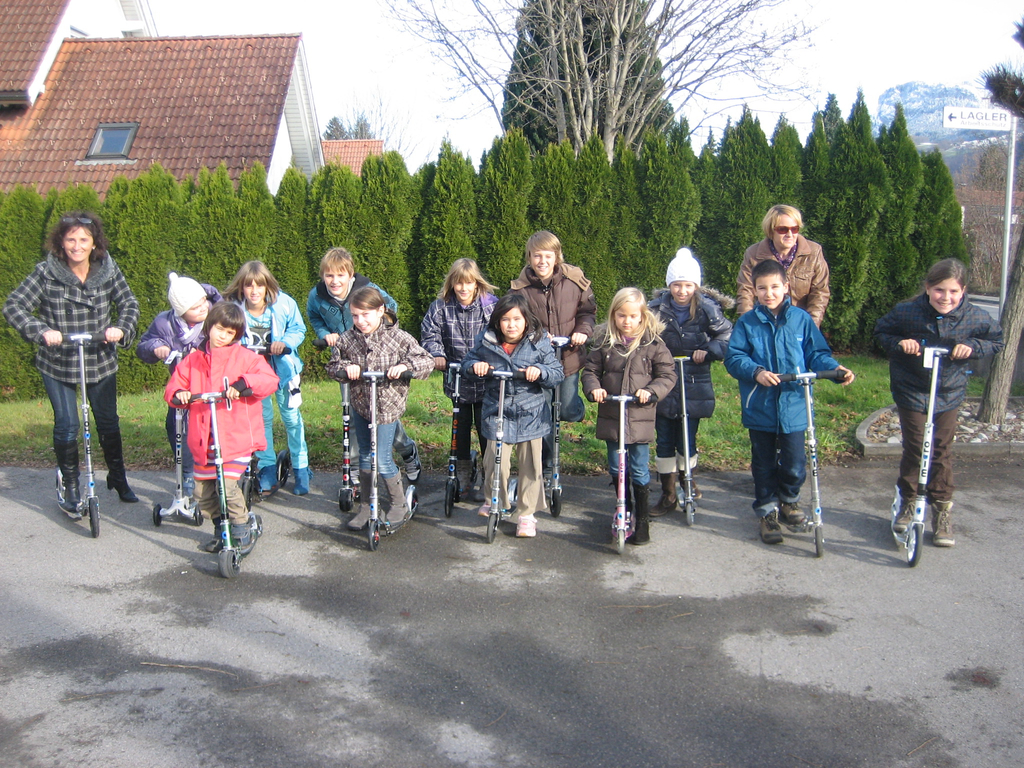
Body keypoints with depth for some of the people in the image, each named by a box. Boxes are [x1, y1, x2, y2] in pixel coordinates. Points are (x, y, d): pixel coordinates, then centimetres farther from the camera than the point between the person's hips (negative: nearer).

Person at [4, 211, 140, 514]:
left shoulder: (108, 270, -7)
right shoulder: (46, 273, -13)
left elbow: (129, 304, -1)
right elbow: (13, 306, -13)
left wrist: (121, 328, -21)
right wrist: (42, 331, -28)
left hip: (100, 361, 2)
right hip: (57, 364, -2)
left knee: (108, 421, 12)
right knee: (66, 425, -3)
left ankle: (118, 478, 33)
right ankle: (71, 486, 18)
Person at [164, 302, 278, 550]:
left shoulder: (244, 357, -1)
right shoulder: (192, 360, 10)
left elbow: (270, 379, -12)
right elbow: (173, 387, 13)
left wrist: (243, 384, -27)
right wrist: (179, 395, -11)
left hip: (237, 438, -5)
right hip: (204, 440, 5)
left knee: (228, 486, -17)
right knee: (203, 494, 10)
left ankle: (241, 532, 6)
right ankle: (221, 530, 34)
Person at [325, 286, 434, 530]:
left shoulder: (398, 337, -12)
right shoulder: (347, 339, -4)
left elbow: (427, 361, -10)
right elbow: (332, 366, 5)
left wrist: (405, 366, -28)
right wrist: (345, 368, -17)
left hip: (387, 407, -4)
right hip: (360, 405, 4)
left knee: (382, 459, -4)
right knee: (365, 456, 15)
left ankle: (399, 505, 17)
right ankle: (365, 506, 30)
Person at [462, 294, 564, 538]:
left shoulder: (539, 342, -6)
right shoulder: (486, 341, -3)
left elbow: (558, 374, -3)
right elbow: (467, 361, 11)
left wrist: (540, 370, -23)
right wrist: (474, 365, -13)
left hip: (531, 414, 0)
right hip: (496, 411, 0)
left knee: (530, 466, 5)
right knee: (496, 462, -1)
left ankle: (527, 514, 21)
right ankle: (493, 500, 29)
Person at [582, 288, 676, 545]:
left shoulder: (653, 343, -3)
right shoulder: (604, 341, 2)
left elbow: (668, 375, -1)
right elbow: (590, 369, 6)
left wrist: (651, 391, -18)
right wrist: (593, 388, -13)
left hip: (640, 417, -2)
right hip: (611, 416, 2)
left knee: (639, 471, 2)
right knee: (616, 468, 12)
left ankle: (642, 520, 16)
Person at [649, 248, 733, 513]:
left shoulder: (707, 309, -7)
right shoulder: (657, 309, -4)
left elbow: (727, 334, 4)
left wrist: (709, 351, -10)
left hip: (694, 385, -1)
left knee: (687, 438, 5)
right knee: (665, 440, 3)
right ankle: (668, 495, 15)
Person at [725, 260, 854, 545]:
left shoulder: (801, 319, 1)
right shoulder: (747, 322, -2)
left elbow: (817, 354, 4)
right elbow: (733, 358, -5)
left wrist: (836, 369, -14)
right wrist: (756, 371, -22)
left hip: (793, 406, 0)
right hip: (759, 408, 0)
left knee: (794, 465, 4)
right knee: (764, 465, 11)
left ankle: (789, 499, 34)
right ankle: (767, 511, 29)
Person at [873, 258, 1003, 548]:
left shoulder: (975, 317, -11)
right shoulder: (907, 312, -15)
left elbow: (996, 340, 6)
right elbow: (881, 331, 1)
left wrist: (972, 347, -14)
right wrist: (899, 343, -19)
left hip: (949, 394, 1)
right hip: (911, 391, -1)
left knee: (942, 451, 5)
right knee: (913, 448, 2)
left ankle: (942, 510, 19)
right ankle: (907, 502, 23)